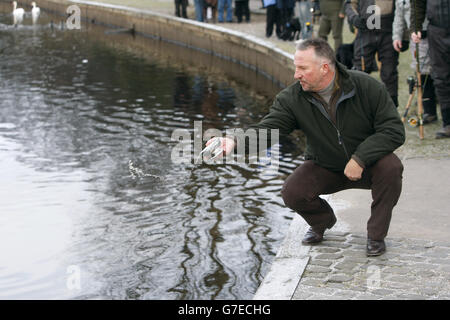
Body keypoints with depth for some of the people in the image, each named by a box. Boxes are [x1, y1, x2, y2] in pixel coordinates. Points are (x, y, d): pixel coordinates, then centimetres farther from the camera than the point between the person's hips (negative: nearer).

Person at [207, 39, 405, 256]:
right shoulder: (292, 98, -15)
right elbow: (267, 129, -25)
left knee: (390, 166, -32)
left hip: (367, 165, -2)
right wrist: (234, 140, -45)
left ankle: (376, 235, -9)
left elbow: (394, 131, -21)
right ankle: (322, 222, 15)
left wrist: (359, 158, -30)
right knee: (292, 193, -22)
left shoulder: (367, 87, -21)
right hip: (324, 167, 2)